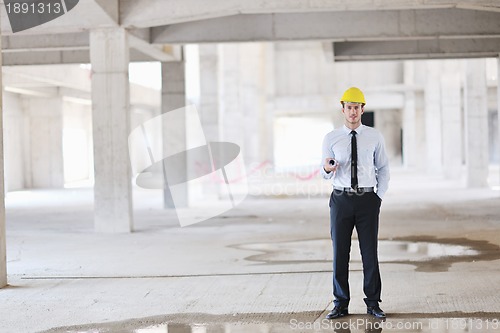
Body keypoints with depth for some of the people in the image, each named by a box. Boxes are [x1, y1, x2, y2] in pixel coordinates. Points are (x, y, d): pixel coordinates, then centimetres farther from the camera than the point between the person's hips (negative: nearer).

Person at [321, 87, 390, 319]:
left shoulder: (374, 137, 4)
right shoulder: (331, 138, 3)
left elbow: (383, 168, 12)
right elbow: (326, 174, 6)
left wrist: (380, 196, 2)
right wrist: (326, 168, -18)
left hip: (367, 199, 0)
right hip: (341, 199, 0)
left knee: (370, 252, 2)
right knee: (339, 252, 3)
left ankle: (373, 303, 12)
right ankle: (341, 304, 13)